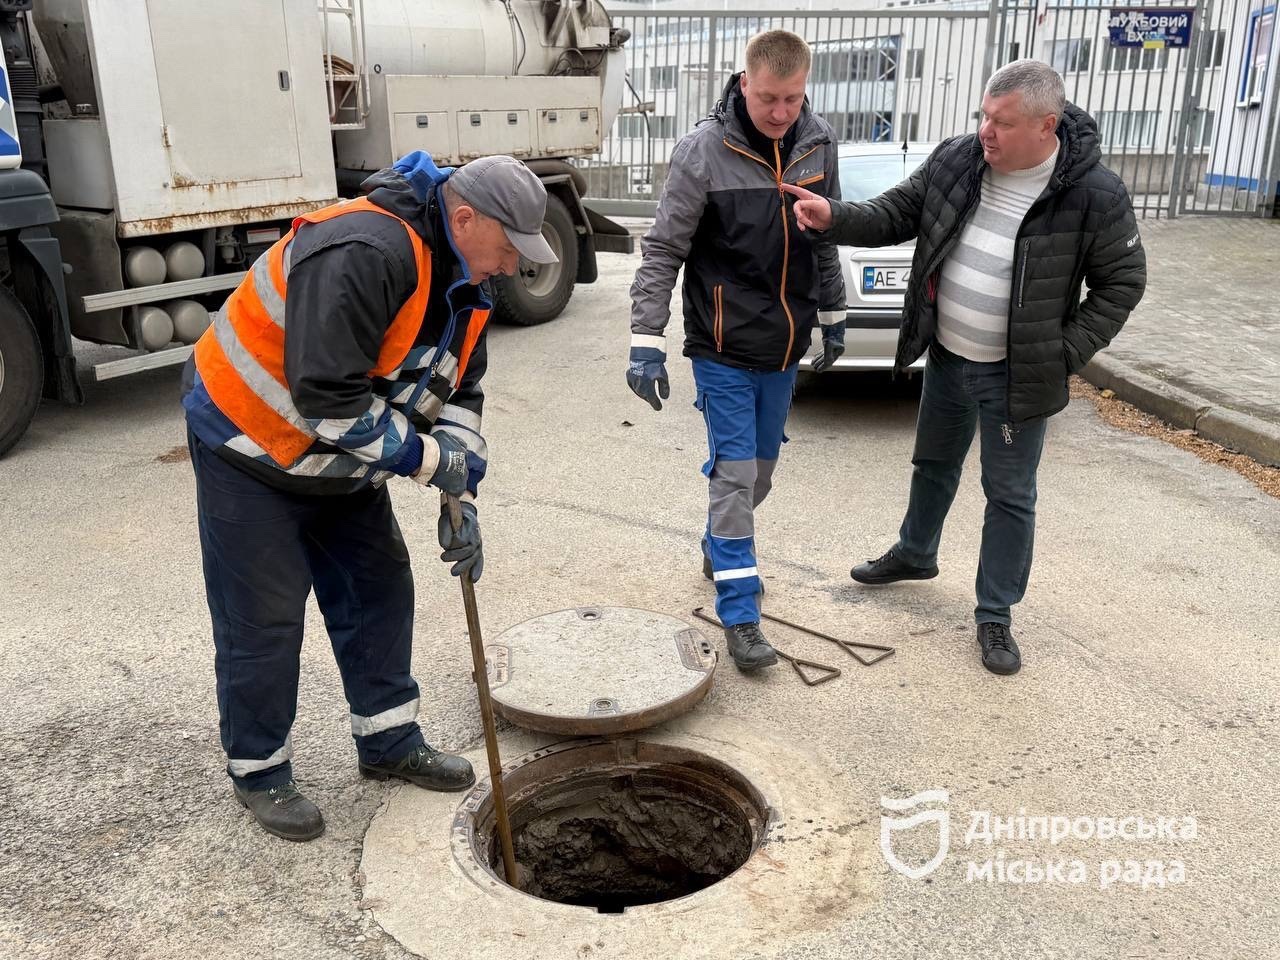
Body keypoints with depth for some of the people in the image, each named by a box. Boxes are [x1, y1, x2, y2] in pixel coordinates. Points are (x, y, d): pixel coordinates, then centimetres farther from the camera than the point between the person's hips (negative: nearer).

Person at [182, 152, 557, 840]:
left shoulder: (462, 278, -1)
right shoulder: (363, 252, -32)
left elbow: (459, 392, 5)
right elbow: (326, 396, -35)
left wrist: (461, 500, -4)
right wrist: (425, 459, -24)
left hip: (343, 459, 9)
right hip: (251, 447, -9)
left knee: (380, 589, 11)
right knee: (262, 621, 0)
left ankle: (390, 744, 27)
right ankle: (259, 772, 21)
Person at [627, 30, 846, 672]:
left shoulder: (818, 144, 0)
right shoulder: (704, 152, -15)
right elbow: (662, 253, -13)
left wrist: (833, 318, 15)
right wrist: (646, 345, -18)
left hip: (785, 348, 5)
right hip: (724, 351, -5)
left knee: (761, 469, 17)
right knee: (735, 474, -3)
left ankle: (720, 549, 43)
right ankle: (740, 616, 7)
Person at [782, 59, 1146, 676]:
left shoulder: (1094, 195, -18)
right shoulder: (955, 160, -7)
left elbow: (1122, 282, -8)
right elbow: (897, 214, 1)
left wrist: (1066, 354, -13)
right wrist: (834, 218, -17)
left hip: (1016, 376, -4)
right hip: (946, 359, 4)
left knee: (1009, 496, 6)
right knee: (934, 465, 23)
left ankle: (995, 615, 22)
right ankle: (914, 555, 48)